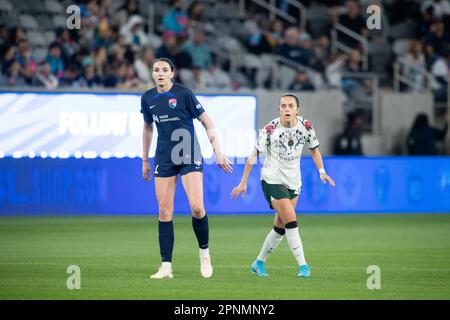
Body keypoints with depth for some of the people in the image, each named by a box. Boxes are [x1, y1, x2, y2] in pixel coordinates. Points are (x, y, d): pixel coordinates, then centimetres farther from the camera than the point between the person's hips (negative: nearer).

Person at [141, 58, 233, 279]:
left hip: (190, 157, -4)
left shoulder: (184, 94, -8)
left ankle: (204, 252, 10)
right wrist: (145, 160, 22)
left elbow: (207, 123, -4)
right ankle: (166, 266, 1)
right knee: (164, 211, -2)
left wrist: (218, 152, -8)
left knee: (197, 208, -15)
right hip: (164, 159, 4)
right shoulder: (148, 98, 5)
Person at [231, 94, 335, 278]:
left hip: (293, 183, 5)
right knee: (291, 221, -17)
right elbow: (254, 155, -9)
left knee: (280, 227, 9)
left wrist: (321, 171, -2)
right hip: (272, 180, -5)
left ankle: (259, 263, 26)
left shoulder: (306, 126, -4)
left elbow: (314, 149, 12)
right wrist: (243, 183, -10)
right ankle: (303, 265, -13)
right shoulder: (270, 130, -16)